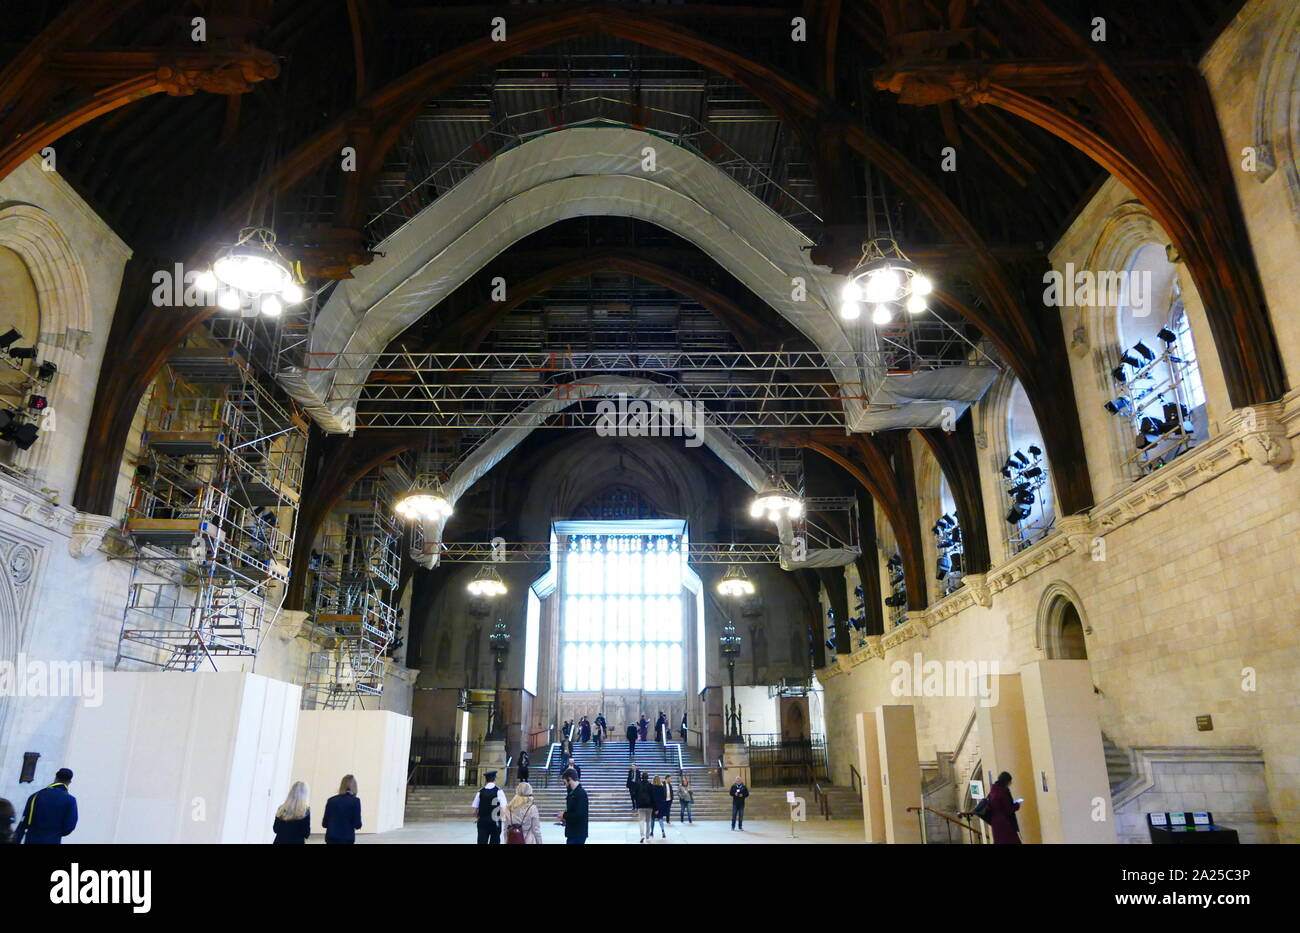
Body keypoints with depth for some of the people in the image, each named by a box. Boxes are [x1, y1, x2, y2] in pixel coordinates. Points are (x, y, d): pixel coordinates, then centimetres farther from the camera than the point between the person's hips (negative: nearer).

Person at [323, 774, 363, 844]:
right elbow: (357, 825, -7)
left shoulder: (331, 800, 3)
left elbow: (324, 823, 5)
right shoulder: (355, 801, -6)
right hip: (347, 839, -3)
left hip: (331, 839, 3)